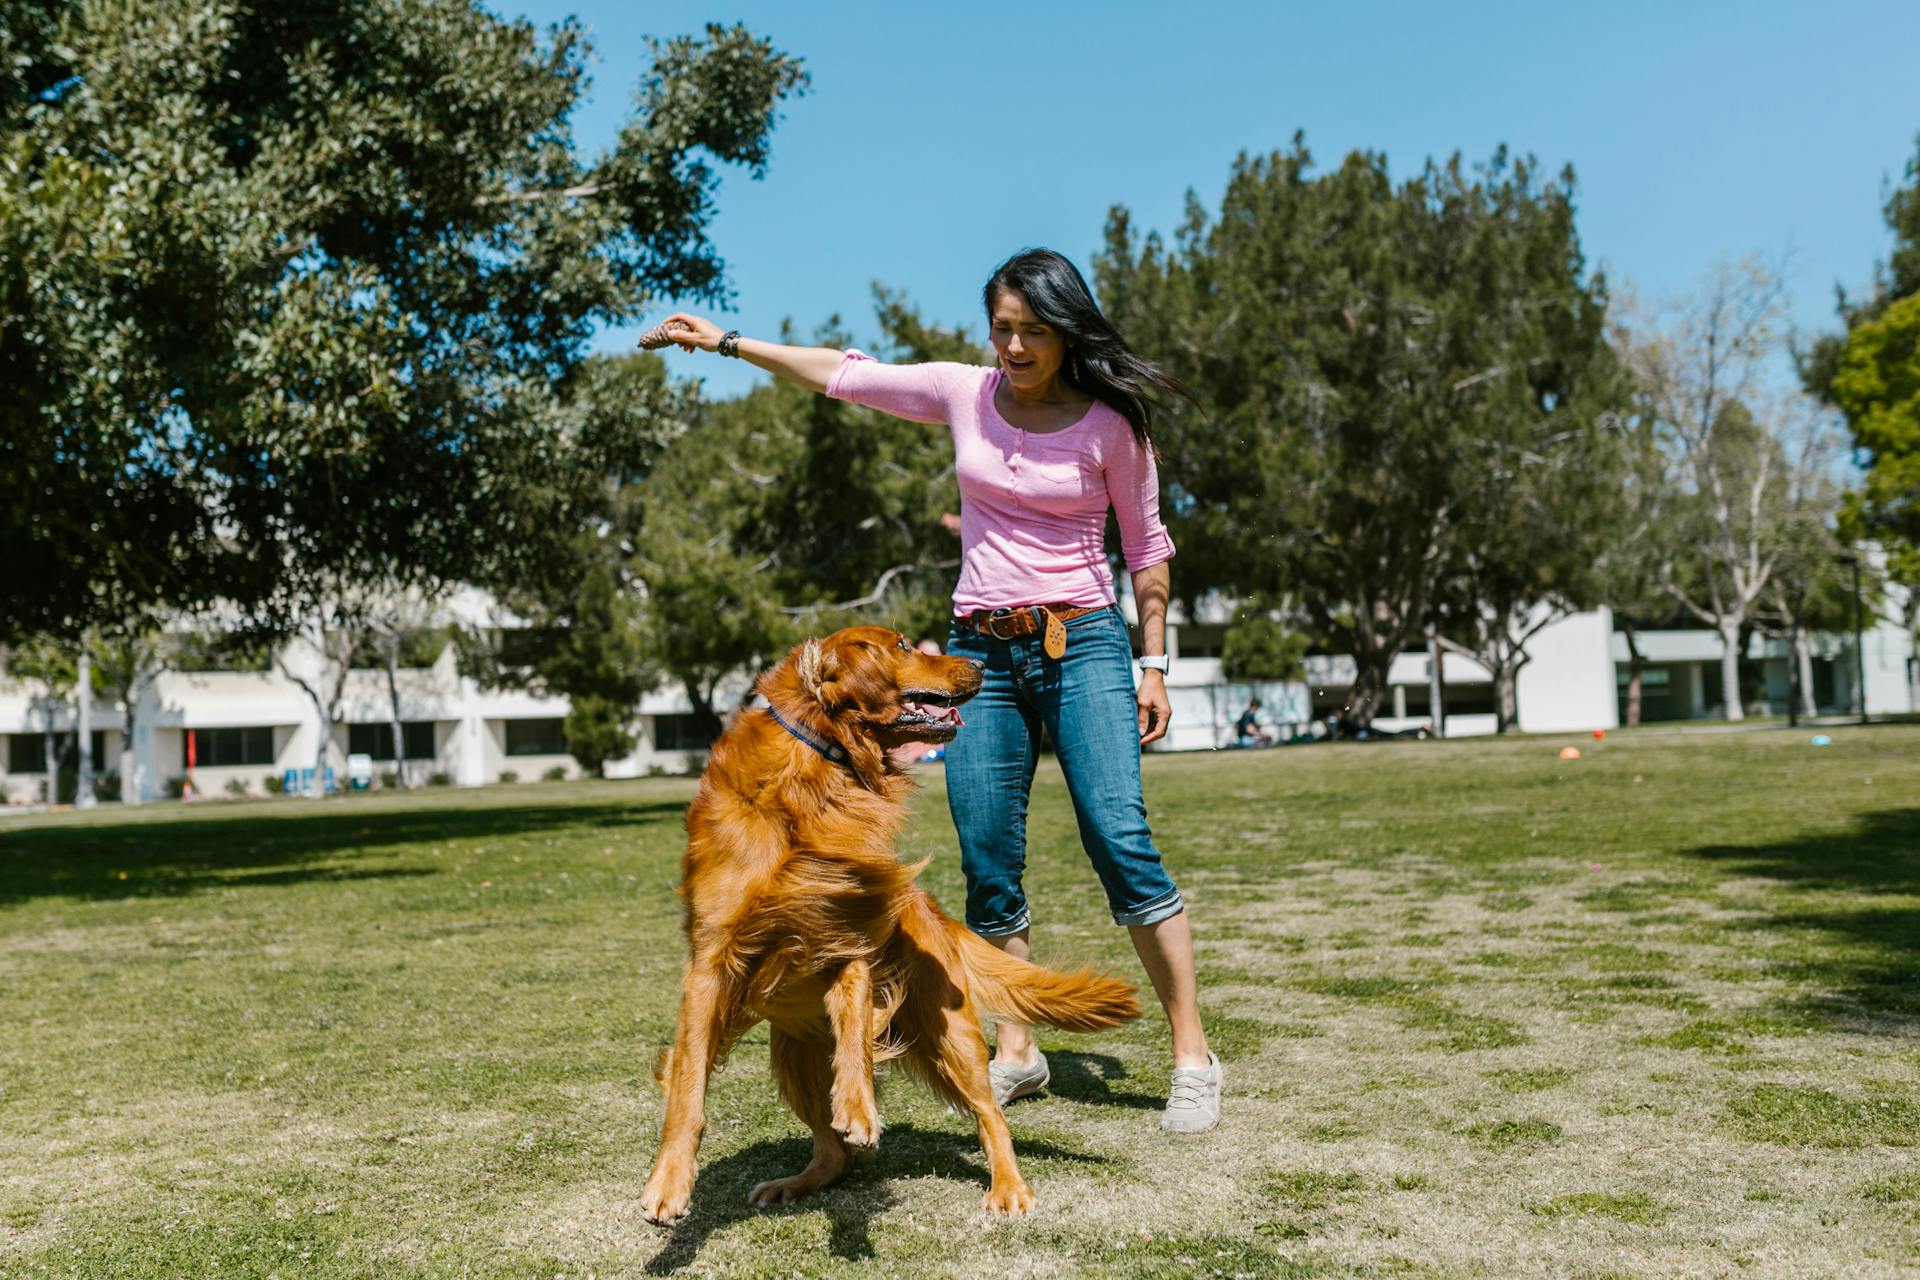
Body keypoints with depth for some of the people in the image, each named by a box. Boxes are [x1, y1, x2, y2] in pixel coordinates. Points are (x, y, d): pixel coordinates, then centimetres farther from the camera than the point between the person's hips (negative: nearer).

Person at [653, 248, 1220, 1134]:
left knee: (1119, 838, -16)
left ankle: (1192, 1057, -9)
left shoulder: (1109, 423, -2)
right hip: (980, 652, 4)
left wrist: (1153, 665, 1)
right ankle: (1015, 1050, 14)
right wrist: (726, 342, 16)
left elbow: (1146, 548, 5)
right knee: (988, 862, 1)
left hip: (1082, 643, -3)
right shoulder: (963, 394, 6)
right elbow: (841, 374, 14)